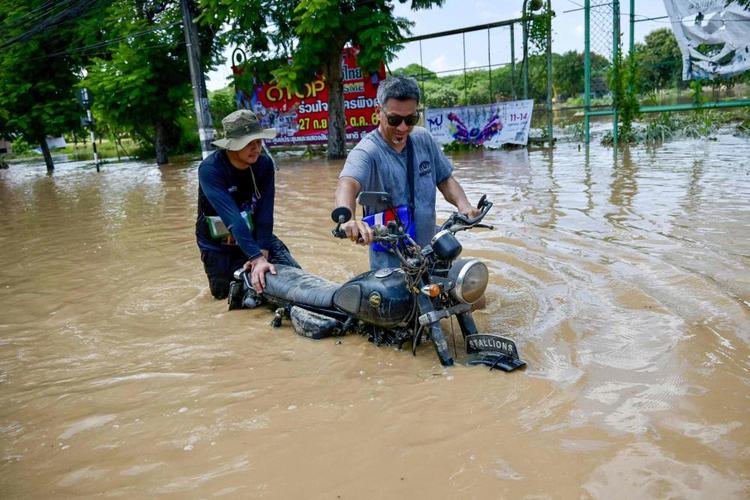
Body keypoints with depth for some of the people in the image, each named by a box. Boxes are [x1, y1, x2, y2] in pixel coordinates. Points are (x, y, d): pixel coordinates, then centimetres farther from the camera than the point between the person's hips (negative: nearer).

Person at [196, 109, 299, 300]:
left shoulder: (265, 164, -14)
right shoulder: (210, 169, -27)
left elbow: (265, 213, -18)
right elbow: (232, 217, -37)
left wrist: (262, 253, -27)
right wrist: (257, 258, -45)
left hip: (256, 234, 3)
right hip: (219, 244, -3)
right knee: (224, 292, 6)